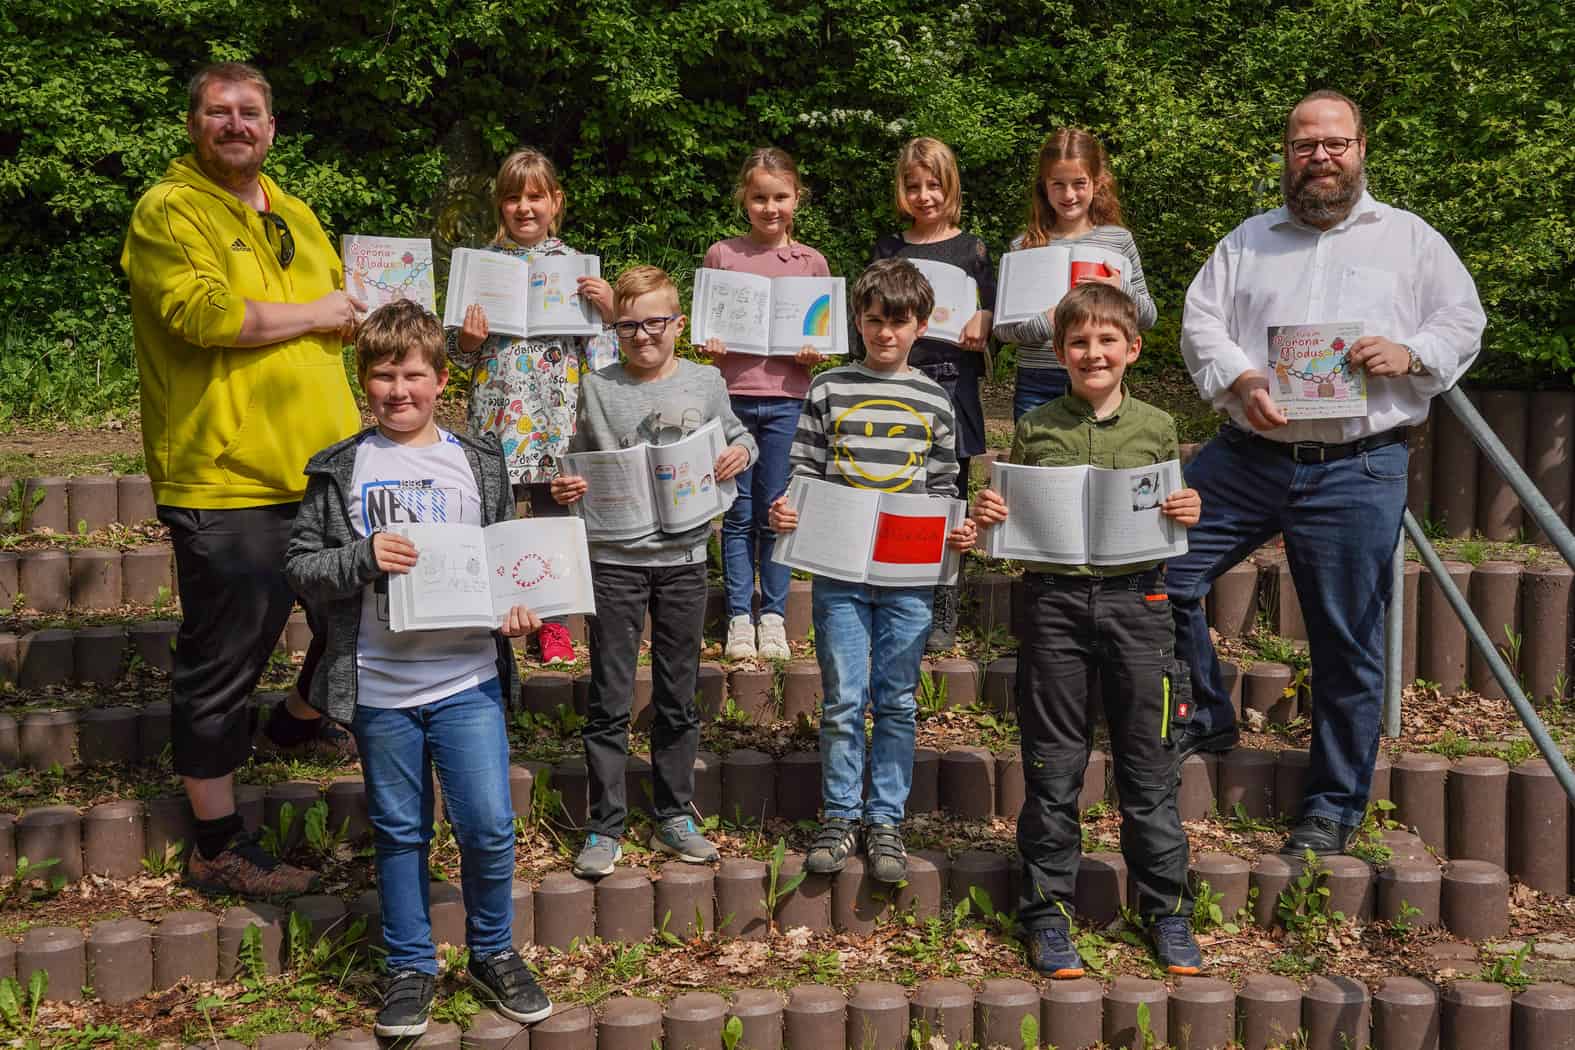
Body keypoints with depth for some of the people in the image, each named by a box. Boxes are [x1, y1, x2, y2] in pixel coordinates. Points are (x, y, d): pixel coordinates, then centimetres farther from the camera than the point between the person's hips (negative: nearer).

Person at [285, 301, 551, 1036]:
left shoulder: (478, 463, 5)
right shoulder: (339, 470, 1)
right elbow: (301, 567, 0)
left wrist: (516, 611, -7)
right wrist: (364, 558, -18)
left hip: (468, 679, 0)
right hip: (379, 687, 0)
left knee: (488, 826, 0)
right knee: (399, 831, 12)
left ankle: (493, 954, 23)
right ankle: (410, 967, 28)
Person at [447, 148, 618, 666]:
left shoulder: (574, 264, 4)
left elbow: (601, 343, 7)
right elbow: (459, 350, 8)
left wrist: (607, 306, -11)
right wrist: (467, 339, -14)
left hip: (557, 413, 0)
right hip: (497, 411, 0)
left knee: (553, 514, 6)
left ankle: (554, 623, 19)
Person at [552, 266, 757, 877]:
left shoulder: (705, 383, 3)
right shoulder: (598, 389, 0)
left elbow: (734, 434, 16)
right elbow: (580, 462, 8)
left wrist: (741, 452, -6)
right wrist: (565, 489, -12)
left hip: (683, 557, 2)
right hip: (614, 558, -1)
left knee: (679, 698, 12)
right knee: (609, 701, 2)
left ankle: (674, 818, 25)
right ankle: (605, 828, 13)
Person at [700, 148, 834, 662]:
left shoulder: (811, 262, 7)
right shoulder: (721, 255, 6)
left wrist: (813, 352, -9)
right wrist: (710, 344, -9)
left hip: (786, 398, 0)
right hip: (732, 396, 0)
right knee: (738, 514, 4)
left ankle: (774, 616, 16)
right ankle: (739, 617, 13)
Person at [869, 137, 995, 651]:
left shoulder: (971, 249, 7)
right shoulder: (888, 249, 11)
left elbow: (989, 316, 7)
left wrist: (981, 325, -14)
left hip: (952, 382, -1)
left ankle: (943, 618, 10)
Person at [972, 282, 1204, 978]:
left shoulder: (1157, 428, 7)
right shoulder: (1034, 428, 4)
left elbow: (1172, 518, 14)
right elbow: (1016, 524, 10)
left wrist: (1188, 516, -7)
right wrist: (988, 517, -10)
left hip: (1136, 599, 1)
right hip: (1054, 600, 0)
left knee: (1149, 765, 7)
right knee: (1053, 766, 5)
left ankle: (1168, 909, 20)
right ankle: (1046, 909, 17)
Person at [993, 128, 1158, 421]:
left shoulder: (1118, 240, 4)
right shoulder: (1024, 246, 2)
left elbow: (1148, 318, 8)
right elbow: (1001, 326, 1)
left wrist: (1122, 290, -12)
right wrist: (1043, 324, -18)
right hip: (1037, 388, 0)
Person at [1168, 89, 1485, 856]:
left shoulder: (1410, 239, 11)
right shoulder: (1248, 241, 15)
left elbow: (1464, 322, 9)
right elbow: (1201, 324, 6)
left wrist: (1410, 354, -13)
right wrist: (1239, 380, -14)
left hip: (1358, 472, -2)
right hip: (1246, 457, 2)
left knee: (1347, 644, 1)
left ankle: (1333, 806, 15)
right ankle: (1205, 717, 17)